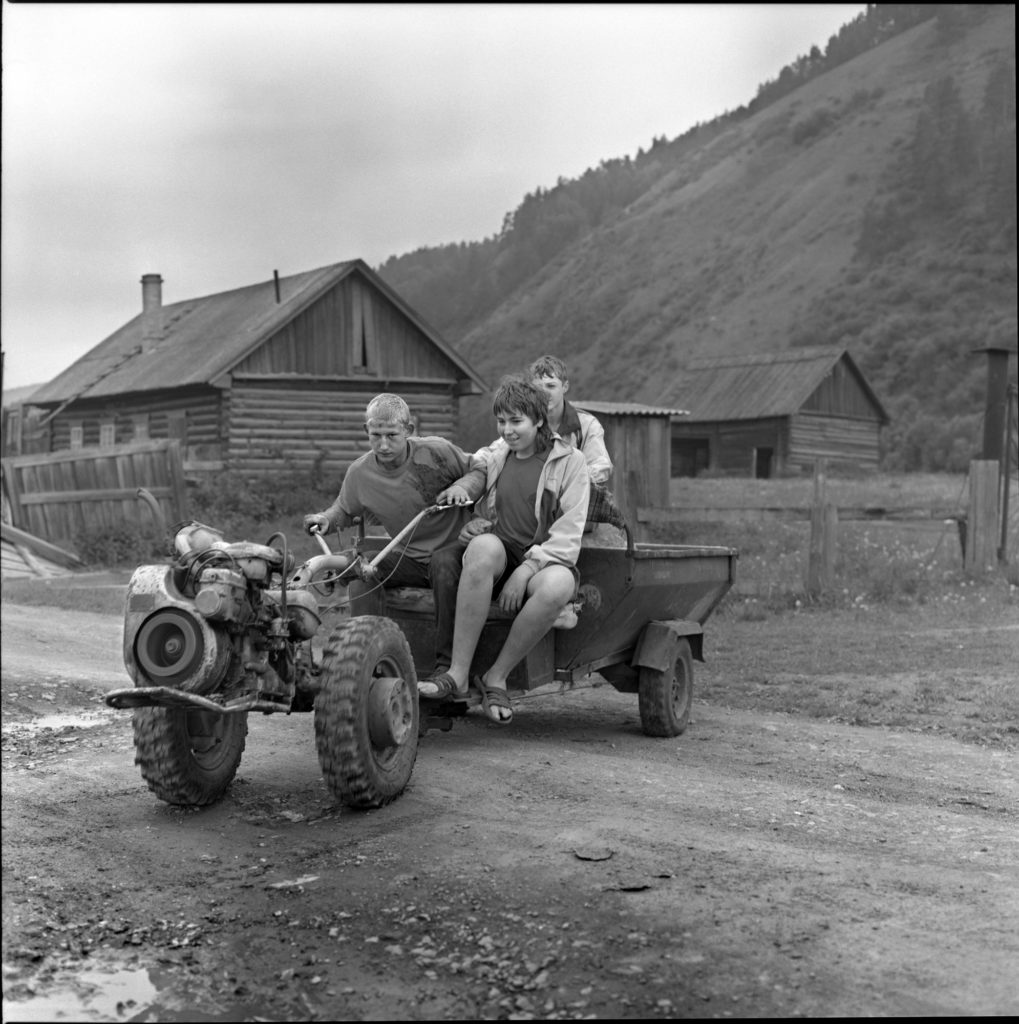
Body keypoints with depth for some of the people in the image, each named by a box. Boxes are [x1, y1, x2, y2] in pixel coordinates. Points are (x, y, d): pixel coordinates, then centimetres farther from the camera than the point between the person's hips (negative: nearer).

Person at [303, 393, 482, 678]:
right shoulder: (360, 472, -5)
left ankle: (447, 663, -29)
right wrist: (326, 518, -9)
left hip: (454, 549, -4)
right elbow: (344, 511, 13)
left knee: (444, 562, -38)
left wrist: (464, 487, -24)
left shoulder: (436, 451, -16)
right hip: (408, 557, 4)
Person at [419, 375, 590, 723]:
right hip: (501, 555, 3)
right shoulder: (495, 459, 18)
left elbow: (568, 536, -6)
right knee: (483, 546, -36)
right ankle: (457, 675, -37)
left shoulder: (570, 462, 2)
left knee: (557, 585, -40)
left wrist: (526, 571, -18)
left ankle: (496, 677, -21)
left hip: (545, 560, -2)